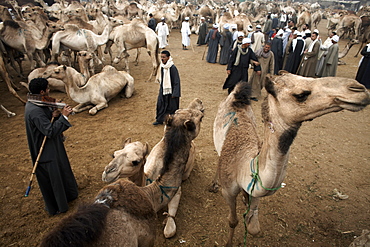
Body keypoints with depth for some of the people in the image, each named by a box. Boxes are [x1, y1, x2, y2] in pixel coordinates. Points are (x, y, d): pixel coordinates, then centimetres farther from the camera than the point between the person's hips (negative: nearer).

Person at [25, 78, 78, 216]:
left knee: (60, 172, 25)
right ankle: (56, 207, 29)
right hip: (46, 151, -10)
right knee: (52, 178, 8)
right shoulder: (34, 111, -30)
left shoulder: (38, 103, 0)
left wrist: (54, 115, -13)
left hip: (52, 147, 10)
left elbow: (47, 119, 9)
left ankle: (67, 195, 47)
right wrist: (63, 116, -31)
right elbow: (50, 131, -32)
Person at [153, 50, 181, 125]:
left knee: (171, 106, 6)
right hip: (163, 89, 7)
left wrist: (174, 93, -19)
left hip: (170, 90, -7)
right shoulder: (162, 66, 1)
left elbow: (176, 81, -19)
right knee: (160, 104, 14)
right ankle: (160, 120, 31)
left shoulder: (172, 68, -22)